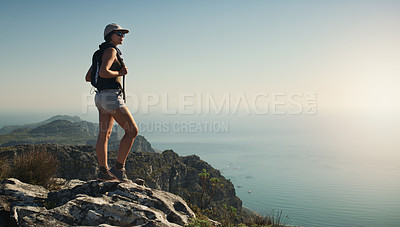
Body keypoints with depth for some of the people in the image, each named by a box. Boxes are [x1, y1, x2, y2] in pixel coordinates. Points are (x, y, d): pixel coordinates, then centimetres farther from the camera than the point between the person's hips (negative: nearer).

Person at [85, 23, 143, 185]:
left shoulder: (101, 53, 20)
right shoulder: (110, 50, -9)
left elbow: (88, 77, 20)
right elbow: (103, 72, -24)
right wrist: (120, 73, -9)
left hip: (101, 96, 10)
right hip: (111, 95, -10)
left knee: (104, 134, 10)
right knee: (132, 130, -8)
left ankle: (103, 171, 16)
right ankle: (118, 168, -6)